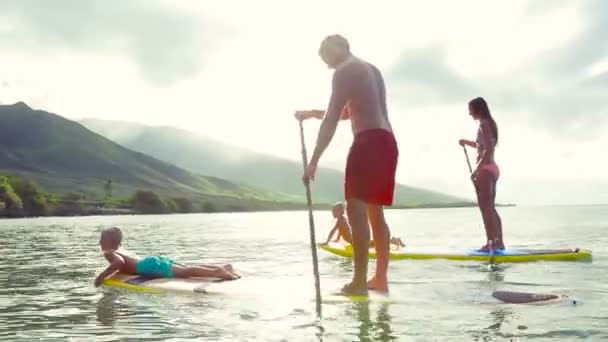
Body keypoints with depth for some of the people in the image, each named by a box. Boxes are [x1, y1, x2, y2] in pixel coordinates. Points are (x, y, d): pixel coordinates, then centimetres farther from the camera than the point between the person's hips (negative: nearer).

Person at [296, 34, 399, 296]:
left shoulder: (344, 72, -2)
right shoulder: (371, 69, 25)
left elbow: (332, 120, -10)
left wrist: (314, 161, -11)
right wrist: (312, 114, 36)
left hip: (369, 142, -9)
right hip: (387, 143, 9)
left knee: (356, 208, -13)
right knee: (375, 210, 12)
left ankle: (359, 282, -17)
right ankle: (380, 279, 14)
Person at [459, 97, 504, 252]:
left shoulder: (483, 124, -12)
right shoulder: (490, 123, 16)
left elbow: (488, 149, -21)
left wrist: (476, 169, -21)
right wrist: (467, 142, 20)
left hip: (485, 170, -10)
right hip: (492, 169, 10)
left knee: (485, 208, -9)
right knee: (490, 208, 12)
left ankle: (491, 243, -10)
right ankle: (499, 242, 15)